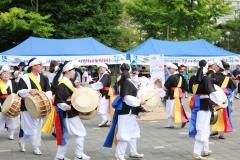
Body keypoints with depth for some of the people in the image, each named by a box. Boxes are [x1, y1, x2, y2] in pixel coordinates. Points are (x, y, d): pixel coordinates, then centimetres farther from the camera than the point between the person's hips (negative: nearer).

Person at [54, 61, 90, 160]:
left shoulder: (69, 82, 11)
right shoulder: (62, 85, -19)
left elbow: (74, 94, 24)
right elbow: (59, 100, -23)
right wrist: (65, 107, -38)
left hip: (71, 113, 10)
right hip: (68, 114, -10)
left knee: (66, 135, 13)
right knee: (80, 133, -1)